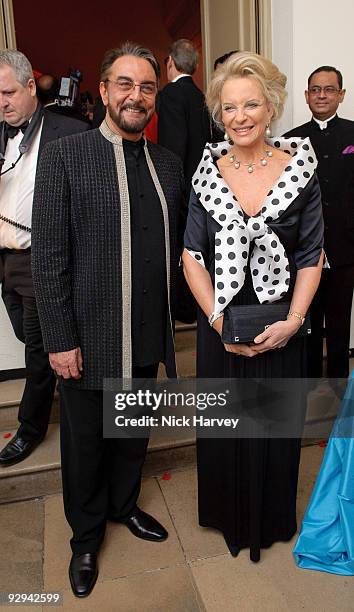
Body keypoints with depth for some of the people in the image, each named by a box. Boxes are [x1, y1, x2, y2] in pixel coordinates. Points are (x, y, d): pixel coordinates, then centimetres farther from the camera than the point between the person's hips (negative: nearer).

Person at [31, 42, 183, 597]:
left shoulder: (169, 165, 7)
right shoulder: (64, 157, -7)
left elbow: (173, 248, 10)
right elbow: (49, 256, -10)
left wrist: (169, 318, 8)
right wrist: (59, 339, -12)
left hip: (147, 339, 4)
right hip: (88, 340, -4)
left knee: (134, 435, 22)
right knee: (85, 445, 15)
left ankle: (124, 505, 49)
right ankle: (86, 534, 41)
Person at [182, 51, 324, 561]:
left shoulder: (300, 169, -4)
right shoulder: (208, 172, -1)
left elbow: (311, 257, -3)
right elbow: (192, 256, -2)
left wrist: (293, 321, -14)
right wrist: (218, 320, -12)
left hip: (280, 328, 0)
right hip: (221, 328, 1)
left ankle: (272, 517, 44)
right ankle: (228, 514, 44)